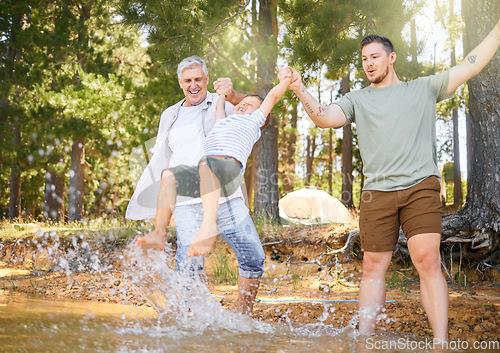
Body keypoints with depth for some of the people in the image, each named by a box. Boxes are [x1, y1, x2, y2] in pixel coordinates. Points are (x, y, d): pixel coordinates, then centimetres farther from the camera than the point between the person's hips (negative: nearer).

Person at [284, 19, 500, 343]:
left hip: (421, 187, -2)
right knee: (373, 267, 3)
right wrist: (301, 91, -14)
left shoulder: (424, 89, 16)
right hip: (378, 193, 2)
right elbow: (324, 118, 3)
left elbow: (473, 64, 15)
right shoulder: (358, 99, 18)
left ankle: (441, 343, -13)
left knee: (428, 261, -13)